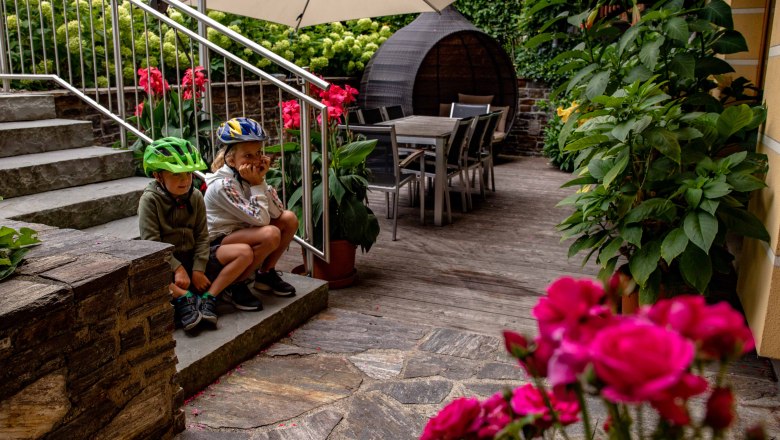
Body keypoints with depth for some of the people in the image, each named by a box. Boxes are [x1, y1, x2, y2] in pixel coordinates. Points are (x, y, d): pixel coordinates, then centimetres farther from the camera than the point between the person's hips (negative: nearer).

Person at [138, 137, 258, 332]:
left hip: (192, 256, 5)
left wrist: (198, 269, -12)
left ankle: (208, 298, -22)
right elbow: (151, 242, -16)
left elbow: (201, 237, 0)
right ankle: (184, 297, -31)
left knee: (244, 252, -13)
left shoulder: (195, 197, 1)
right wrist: (177, 268, -24)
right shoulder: (150, 200, -11)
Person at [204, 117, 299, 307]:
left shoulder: (248, 177, -1)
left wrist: (261, 179, -14)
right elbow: (260, 219, -29)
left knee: (289, 219, -4)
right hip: (217, 244, -8)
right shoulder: (222, 185, -25)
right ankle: (234, 284, -11)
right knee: (271, 234, -31)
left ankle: (265, 273, 8)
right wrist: (256, 184, -24)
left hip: (242, 234, 8)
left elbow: (276, 212, -7)